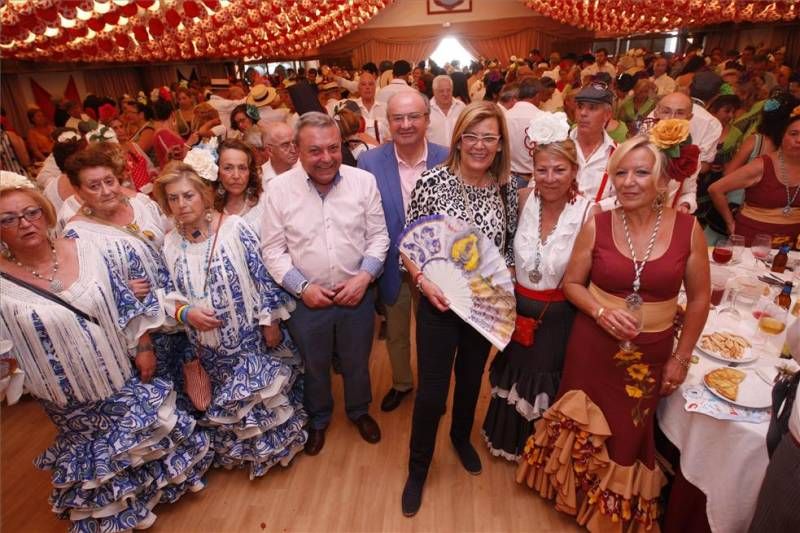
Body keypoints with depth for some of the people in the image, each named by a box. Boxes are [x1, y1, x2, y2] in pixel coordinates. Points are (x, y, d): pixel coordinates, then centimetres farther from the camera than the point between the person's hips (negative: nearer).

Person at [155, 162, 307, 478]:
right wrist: (186, 313, -17)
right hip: (210, 346, 4)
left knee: (266, 390, 12)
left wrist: (270, 321, -12)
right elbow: (170, 296, 4)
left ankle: (276, 443, 42)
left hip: (252, 336, -3)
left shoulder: (234, 227, -14)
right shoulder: (169, 244, -3)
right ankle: (244, 449, 49)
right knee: (226, 402, 21)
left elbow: (262, 276, -12)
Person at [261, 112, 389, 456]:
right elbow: (272, 249, -6)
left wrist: (364, 277, -14)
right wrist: (302, 287, -15)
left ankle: (359, 410, 51)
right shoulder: (279, 188, -10)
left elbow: (378, 236, -2)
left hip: (357, 295, 1)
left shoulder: (364, 181, -8)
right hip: (306, 299, 0)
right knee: (314, 366, 21)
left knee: (357, 362, 22)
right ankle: (318, 419, 50)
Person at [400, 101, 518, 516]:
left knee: (471, 378, 22)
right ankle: (418, 468, 31)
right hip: (439, 303, -3)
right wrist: (423, 281, -21)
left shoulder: (506, 190, -2)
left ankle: (461, 436, 53)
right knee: (431, 392, 4)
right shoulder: (431, 182, -12)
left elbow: (509, 246, 8)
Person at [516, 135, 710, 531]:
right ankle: (579, 495, 47)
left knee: (629, 434, 16)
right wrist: (601, 311, -18)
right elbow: (572, 283, 0)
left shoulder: (688, 228, -9)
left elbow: (699, 298, 1)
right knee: (585, 424, 15)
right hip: (593, 346, 0)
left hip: (651, 353, 1)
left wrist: (681, 357, 2)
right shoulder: (597, 226, -9)